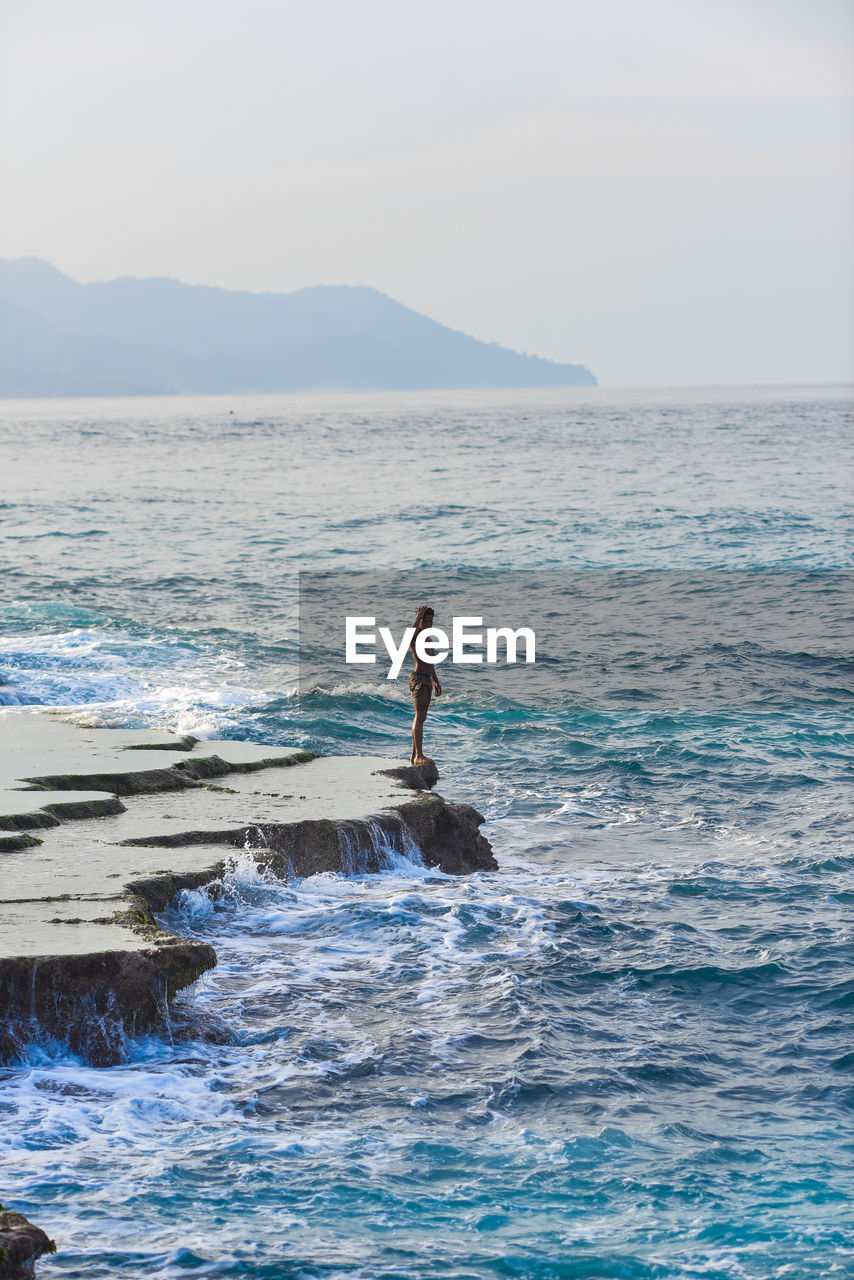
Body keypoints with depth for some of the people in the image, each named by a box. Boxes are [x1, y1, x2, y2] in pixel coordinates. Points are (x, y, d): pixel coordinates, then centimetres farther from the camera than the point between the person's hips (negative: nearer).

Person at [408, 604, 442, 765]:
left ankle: (414, 754, 18)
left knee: (420, 717, 13)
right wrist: (418, 617, -31)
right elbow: (410, 639, -40)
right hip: (418, 679, -10)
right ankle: (419, 755, -17)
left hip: (427, 680, 10)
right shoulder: (416, 636, -12)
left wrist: (436, 681, 32)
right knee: (420, 717, -13)